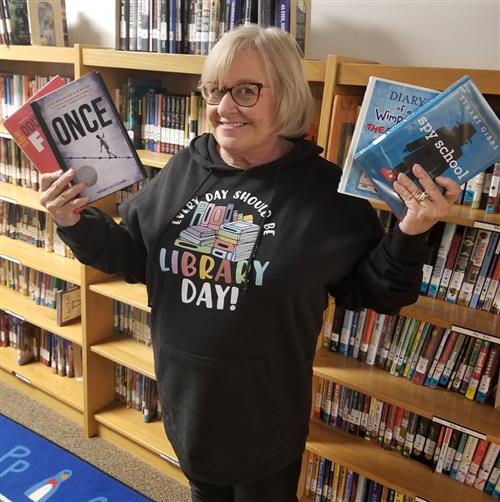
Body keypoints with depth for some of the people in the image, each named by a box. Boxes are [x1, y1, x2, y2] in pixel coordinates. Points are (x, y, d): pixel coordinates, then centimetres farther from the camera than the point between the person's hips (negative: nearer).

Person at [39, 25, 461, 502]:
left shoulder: (325, 187, -14)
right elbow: (134, 257, 5)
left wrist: (409, 236, -23)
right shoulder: (183, 168, -4)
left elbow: (369, 290, -7)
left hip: (266, 406, -3)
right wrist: (77, 223, -10)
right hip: (185, 391, 4)